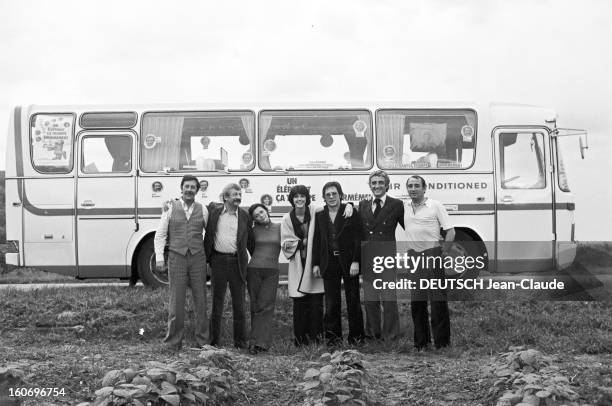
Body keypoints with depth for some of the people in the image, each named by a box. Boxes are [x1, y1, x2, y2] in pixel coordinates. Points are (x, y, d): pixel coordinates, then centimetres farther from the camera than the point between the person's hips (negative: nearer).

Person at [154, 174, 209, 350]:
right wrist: (159, 257, -5)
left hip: (198, 258, 2)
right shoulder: (170, 208, 3)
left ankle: (202, 339, 13)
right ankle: (174, 340, 8)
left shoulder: (202, 210, 7)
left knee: (200, 299, 4)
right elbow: (160, 234, 3)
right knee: (176, 299, -1)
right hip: (177, 258, -1)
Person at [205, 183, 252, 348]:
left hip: (237, 261, 0)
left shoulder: (244, 216, 5)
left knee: (239, 304, 4)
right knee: (217, 302, 7)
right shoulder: (214, 210, 4)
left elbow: (249, 240, 13)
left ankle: (241, 343, 12)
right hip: (218, 260, 0)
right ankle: (214, 341, 16)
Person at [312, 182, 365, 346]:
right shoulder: (319, 215, 9)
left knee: (353, 300, 4)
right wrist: (315, 263, 5)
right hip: (329, 263, 3)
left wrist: (355, 261, -12)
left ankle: (356, 335, 13)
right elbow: (316, 240, 10)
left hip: (348, 261, -2)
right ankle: (333, 335, 11)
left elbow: (358, 238, -5)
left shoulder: (350, 211, -1)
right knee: (331, 302, 3)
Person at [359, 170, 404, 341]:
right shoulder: (362, 205, 10)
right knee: (369, 299, 10)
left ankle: (390, 336, 9)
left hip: (387, 257, -3)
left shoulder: (396, 205, 0)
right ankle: (372, 334, 23)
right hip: (367, 258, 4)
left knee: (389, 298, -1)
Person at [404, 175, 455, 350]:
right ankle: (420, 340, 16)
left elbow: (450, 232, -3)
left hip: (432, 255, -4)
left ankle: (442, 340, 4)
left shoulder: (435, 206, -2)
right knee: (416, 301, 6)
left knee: (438, 299, -3)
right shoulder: (404, 208, 9)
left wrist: (442, 254, -6)